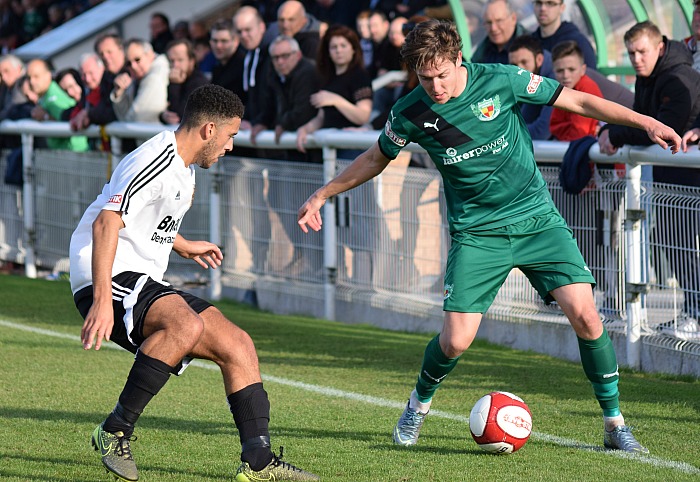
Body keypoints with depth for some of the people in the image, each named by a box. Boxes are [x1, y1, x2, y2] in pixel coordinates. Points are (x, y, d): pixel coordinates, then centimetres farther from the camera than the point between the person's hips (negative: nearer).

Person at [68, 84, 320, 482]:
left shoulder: (184, 168, 17)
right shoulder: (156, 162, -16)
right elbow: (106, 222, -26)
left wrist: (185, 247, 49)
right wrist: (102, 301, -34)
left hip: (145, 284, 11)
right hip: (111, 281, -11)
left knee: (237, 345, 3)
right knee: (187, 326, -36)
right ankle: (115, 433, -25)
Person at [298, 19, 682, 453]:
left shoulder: (500, 80, -11)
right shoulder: (411, 113, -6)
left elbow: (577, 100, -3)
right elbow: (377, 158, 14)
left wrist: (646, 122, -7)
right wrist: (323, 196, 16)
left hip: (538, 218, 0)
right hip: (477, 233, 0)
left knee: (584, 313, -16)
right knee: (455, 341, -10)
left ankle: (615, 423, -1)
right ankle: (420, 403, 23)